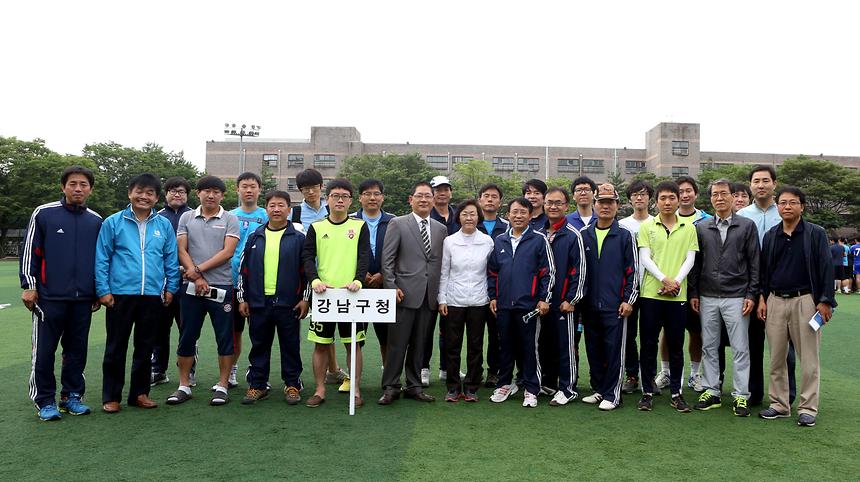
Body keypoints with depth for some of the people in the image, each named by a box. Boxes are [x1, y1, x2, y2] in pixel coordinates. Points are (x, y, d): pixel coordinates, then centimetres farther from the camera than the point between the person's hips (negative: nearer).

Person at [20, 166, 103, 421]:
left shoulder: (96, 221, 9)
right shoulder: (43, 213, -1)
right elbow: (30, 252, 1)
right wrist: (29, 286, -4)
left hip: (83, 299, 3)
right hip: (49, 297, -3)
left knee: (77, 350, 9)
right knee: (44, 350, 2)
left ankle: (72, 396, 22)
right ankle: (45, 401, 14)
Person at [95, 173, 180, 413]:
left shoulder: (164, 225, 5)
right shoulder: (113, 222, 0)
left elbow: (171, 260, 9)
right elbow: (101, 259, 0)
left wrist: (170, 288, 5)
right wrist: (103, 290, -5)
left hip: (153, 295, 2)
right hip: (120, 295, -2)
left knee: (145, 348, 12)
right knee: (116, 348, 7)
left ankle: (139, 393, 24)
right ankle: (111, 396, 19)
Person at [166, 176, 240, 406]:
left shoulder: (230, 220, 3)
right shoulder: (186, 218, 10)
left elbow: (227, 252, -7)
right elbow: (182, 251, 3)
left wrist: (198, 269, -11)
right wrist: (197, 279, -8)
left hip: (221, 287, -2)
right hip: (191, 287, 2)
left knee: (225, 337, 1)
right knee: (187, 337, 8)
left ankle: (222, 386, 11)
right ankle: (184, 386, 19)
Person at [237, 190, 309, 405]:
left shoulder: (298, 238, 1)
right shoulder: (254, 238, 9)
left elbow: (306, 270, 1)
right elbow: (243, 269, 11)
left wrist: (305, 299, -4)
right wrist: (242, 298, 7)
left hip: (288, 303, -2)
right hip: (258, 301, 3)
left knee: (290, 346, 6)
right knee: (259, 346, 10)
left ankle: (292, 384, 18)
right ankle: (258, 385, 21)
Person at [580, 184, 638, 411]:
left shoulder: (625, 235, 1)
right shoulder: (584, 235, 9)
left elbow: (633, 270, -1)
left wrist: (628, 300, -7)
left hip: (615, 305, -4)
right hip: (590, 304, 4)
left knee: (614, 350, -1)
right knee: (593, 349, 10)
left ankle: (612, 394, 9)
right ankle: (598, 389, 24)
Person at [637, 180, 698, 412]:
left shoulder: (688, 228, 8)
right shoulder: (646, 226, 4)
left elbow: (690, 259, 3)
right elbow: (644, 258, -2)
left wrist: (676, 282, -11)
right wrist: (664, 280, -14)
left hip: (678, 295, 1)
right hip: (651, 293, -1)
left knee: (676, 346, 7)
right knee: (648, 344, 4)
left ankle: (676, 392, 18)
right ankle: (647, 391, 14)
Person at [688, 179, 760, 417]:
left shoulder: (747, 226, 2)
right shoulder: (701, 228, 8)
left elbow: (754, 263, 1)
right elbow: (695, 263, 10)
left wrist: (751, 294, -5)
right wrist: (693, 293, 5)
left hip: (736, 297, -2)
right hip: (707, 298, 3)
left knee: (740, 348, 2)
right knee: (709, 347, 8)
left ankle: (741, 396, 11)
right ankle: (711, 392, 18)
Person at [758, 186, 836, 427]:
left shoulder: (816, 233, -1)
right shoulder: (770, 235, 9)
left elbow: (825, 268, -4)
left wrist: (825, 301, -10)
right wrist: (762, 298, 7)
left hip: (805, 300, -3)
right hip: (775, 301, 4)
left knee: (809, 357, 1)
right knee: (776, 356, 8)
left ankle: (808, 408, 11)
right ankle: (779, 404, 18)